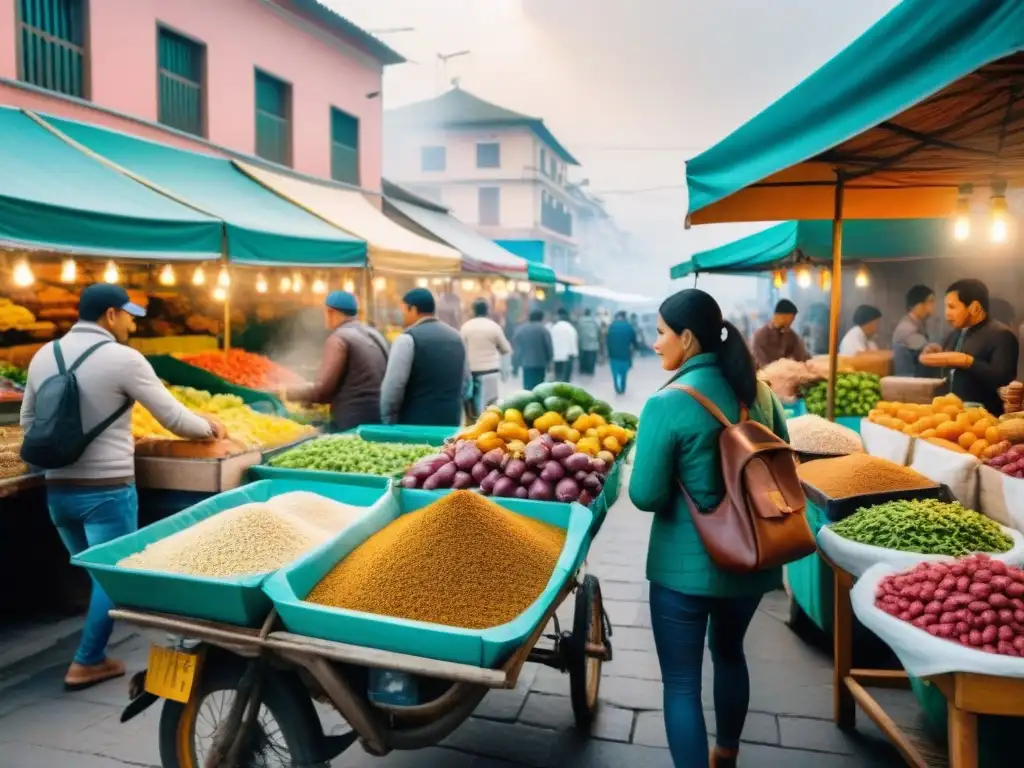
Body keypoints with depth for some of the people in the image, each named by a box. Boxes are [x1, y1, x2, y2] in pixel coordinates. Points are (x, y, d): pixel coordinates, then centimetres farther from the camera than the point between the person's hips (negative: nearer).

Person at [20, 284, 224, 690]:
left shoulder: (43, 356, 5)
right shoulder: (122, 359, -14)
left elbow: (28, 423, 14)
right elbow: (174, 419, -9)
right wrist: (209, 426, 9)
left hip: (58, 489, 7)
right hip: (106, 491, -7)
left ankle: (95, 656, 27)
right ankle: (86, 664, 15)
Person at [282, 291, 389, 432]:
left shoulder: (339, 338, -9)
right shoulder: (376, 335, 15)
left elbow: (322, 388, -12)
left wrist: (287, 393, 3)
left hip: (353, 422, -8)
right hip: (381, 416, 8)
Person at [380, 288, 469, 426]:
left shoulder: (408, 338, -11)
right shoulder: (456, 336, 12)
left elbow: (393, 385, -15)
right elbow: (465, 381, 19)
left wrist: (387, 418, -3)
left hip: (416, 422, -7)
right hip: (451, 420, 7)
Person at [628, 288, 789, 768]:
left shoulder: (667, 404, -20)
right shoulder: (758, 393, -1)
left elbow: (646, 496, -18)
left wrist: (658, 475, 2)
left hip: (687, 565, -7)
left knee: (682, 682, 8)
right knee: (730, 653, 28)